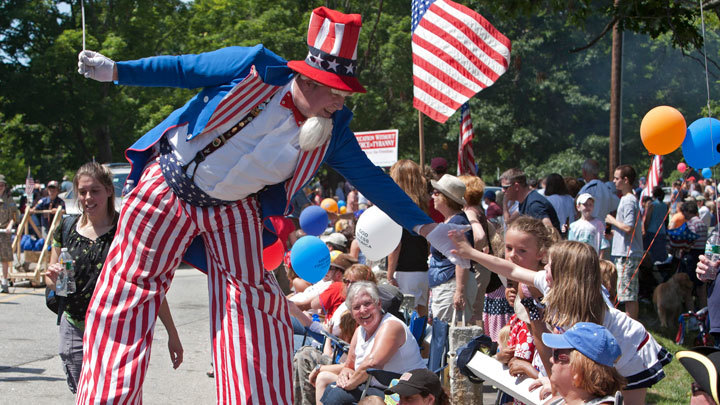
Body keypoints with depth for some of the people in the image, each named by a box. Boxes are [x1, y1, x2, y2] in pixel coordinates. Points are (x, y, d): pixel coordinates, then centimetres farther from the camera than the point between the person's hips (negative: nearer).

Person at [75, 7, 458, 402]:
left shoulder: (332, 132, -9)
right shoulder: (253, 67, -19)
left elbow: (371, 179, -3)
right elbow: (182, 70, -11)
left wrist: (424, 226, -5)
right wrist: (114, 70, -14)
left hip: (233, 211, 3)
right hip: (168, 188, -3)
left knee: (255, 303, -1)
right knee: (128, 294, 1)